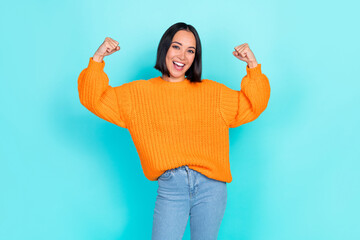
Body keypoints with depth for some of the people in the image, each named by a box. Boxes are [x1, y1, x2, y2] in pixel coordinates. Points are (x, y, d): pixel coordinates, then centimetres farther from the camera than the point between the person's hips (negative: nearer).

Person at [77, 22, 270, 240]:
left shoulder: (212, 92, 12)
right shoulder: (138, 93, 9)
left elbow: (253, 106, 13)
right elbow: (94, 99, 8)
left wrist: (253, 67, 3)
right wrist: (97, 60, -2)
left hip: (210, 184, 1)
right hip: (169, 188, -1)